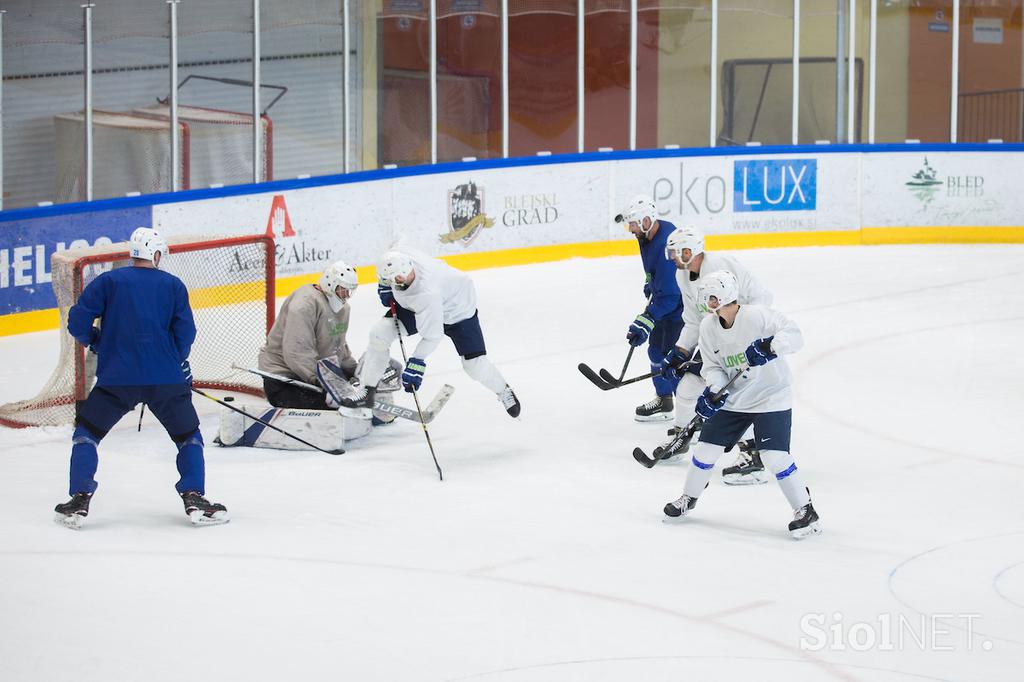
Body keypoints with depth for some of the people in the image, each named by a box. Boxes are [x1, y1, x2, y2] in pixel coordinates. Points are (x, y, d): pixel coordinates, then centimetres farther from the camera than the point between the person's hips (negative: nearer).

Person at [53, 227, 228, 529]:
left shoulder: (108, 281, 5)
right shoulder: (173, 285, 7)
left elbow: (77, 322, 0)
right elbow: (185, 332, 0)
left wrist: (96, 342, 20)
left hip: (117, 377, 0)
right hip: (165, 378, 0)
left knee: (87, 432, 15)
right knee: (188, 435, 16)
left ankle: (79, 501, 5)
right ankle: (194, 499, 4)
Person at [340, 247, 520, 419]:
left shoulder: (427, 293, -45)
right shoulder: (398, 256, -29)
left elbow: (432, 336, -35)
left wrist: (416, 363, -34)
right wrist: (385, 288, -1)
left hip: (458, 311, -6)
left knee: (475, 365, -7)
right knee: (379, 332, -10)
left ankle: (504, 391, 26)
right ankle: (366, 391, 0)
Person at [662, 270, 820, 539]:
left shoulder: (756, 316, -23)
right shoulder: (708, 327, -4)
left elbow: (794, 334, -28)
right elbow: (712, 366, 1)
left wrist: (770, 346, -46)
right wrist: (714, 390, -18)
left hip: (771, 397, -6)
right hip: (733, 399, 6)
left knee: (775, 455, -17)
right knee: (706, 448, 8)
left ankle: (805, 510, -4)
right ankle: (689, 498, 32)